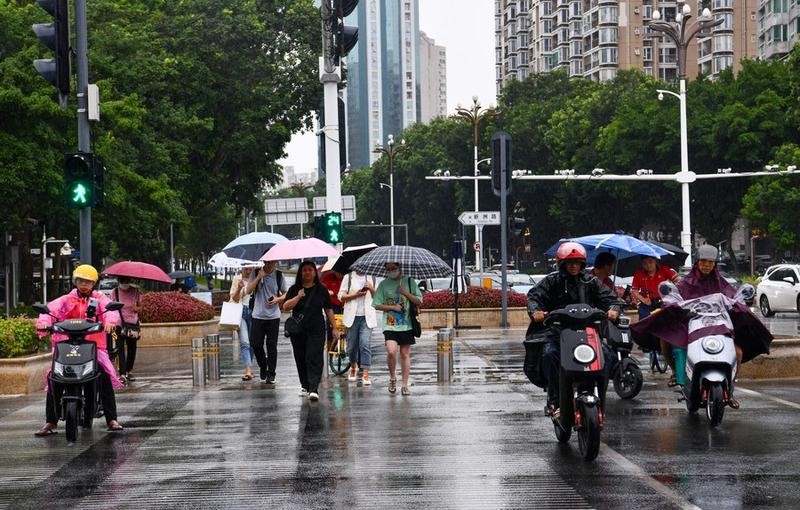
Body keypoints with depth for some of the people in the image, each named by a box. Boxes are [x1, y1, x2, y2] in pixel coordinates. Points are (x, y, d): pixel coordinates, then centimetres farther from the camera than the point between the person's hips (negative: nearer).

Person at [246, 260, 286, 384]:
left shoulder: (278, 275, 3)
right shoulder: (256, 274, 1)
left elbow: (285, 294, 10)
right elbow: (248, 291, -8)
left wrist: (278, 299, -11)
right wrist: (259, 277, -15)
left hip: (273, 316, 0)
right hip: (258, 316, 0)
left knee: (272, 346, 0)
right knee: (256, 344, 0)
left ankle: (271, 374, 8)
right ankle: (263, 366, 25)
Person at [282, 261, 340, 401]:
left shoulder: (321, 289, 6)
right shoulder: (294, 289, 7)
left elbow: (328, 310, 9)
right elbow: (285, 307, -3)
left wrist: (334, 328, 6)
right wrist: (298, 297, -16)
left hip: (316, 331, -2)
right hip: (298, 331, 2)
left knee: (314, 359, -11)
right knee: (301, 359, 7)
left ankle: (314, 389, -19)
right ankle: (305, 386, 22)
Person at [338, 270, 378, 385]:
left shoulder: (371, 278, 11)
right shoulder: (348, 277, 6)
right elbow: (341, 296, 2)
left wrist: (371, 288, -6)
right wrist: (355, 295, -12)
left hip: (367, 316, 0)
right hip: (352, 316, 0)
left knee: (365, 344, -12)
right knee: (352, 345, 7)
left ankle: (365, 374, -13)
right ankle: (353, 367, 32)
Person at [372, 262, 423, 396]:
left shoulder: (409, 282, 5)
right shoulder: (383, 284, 5)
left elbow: (419, 301, 3)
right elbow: (377, 305, 5)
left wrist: (406, 293, -11)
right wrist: (392, 307, -9)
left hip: (406, 325, 1)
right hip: (390, 325, -1)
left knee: (405, 354, 4)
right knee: (391, 351, -18)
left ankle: (405, 385, 12)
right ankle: (392, 377, 6)